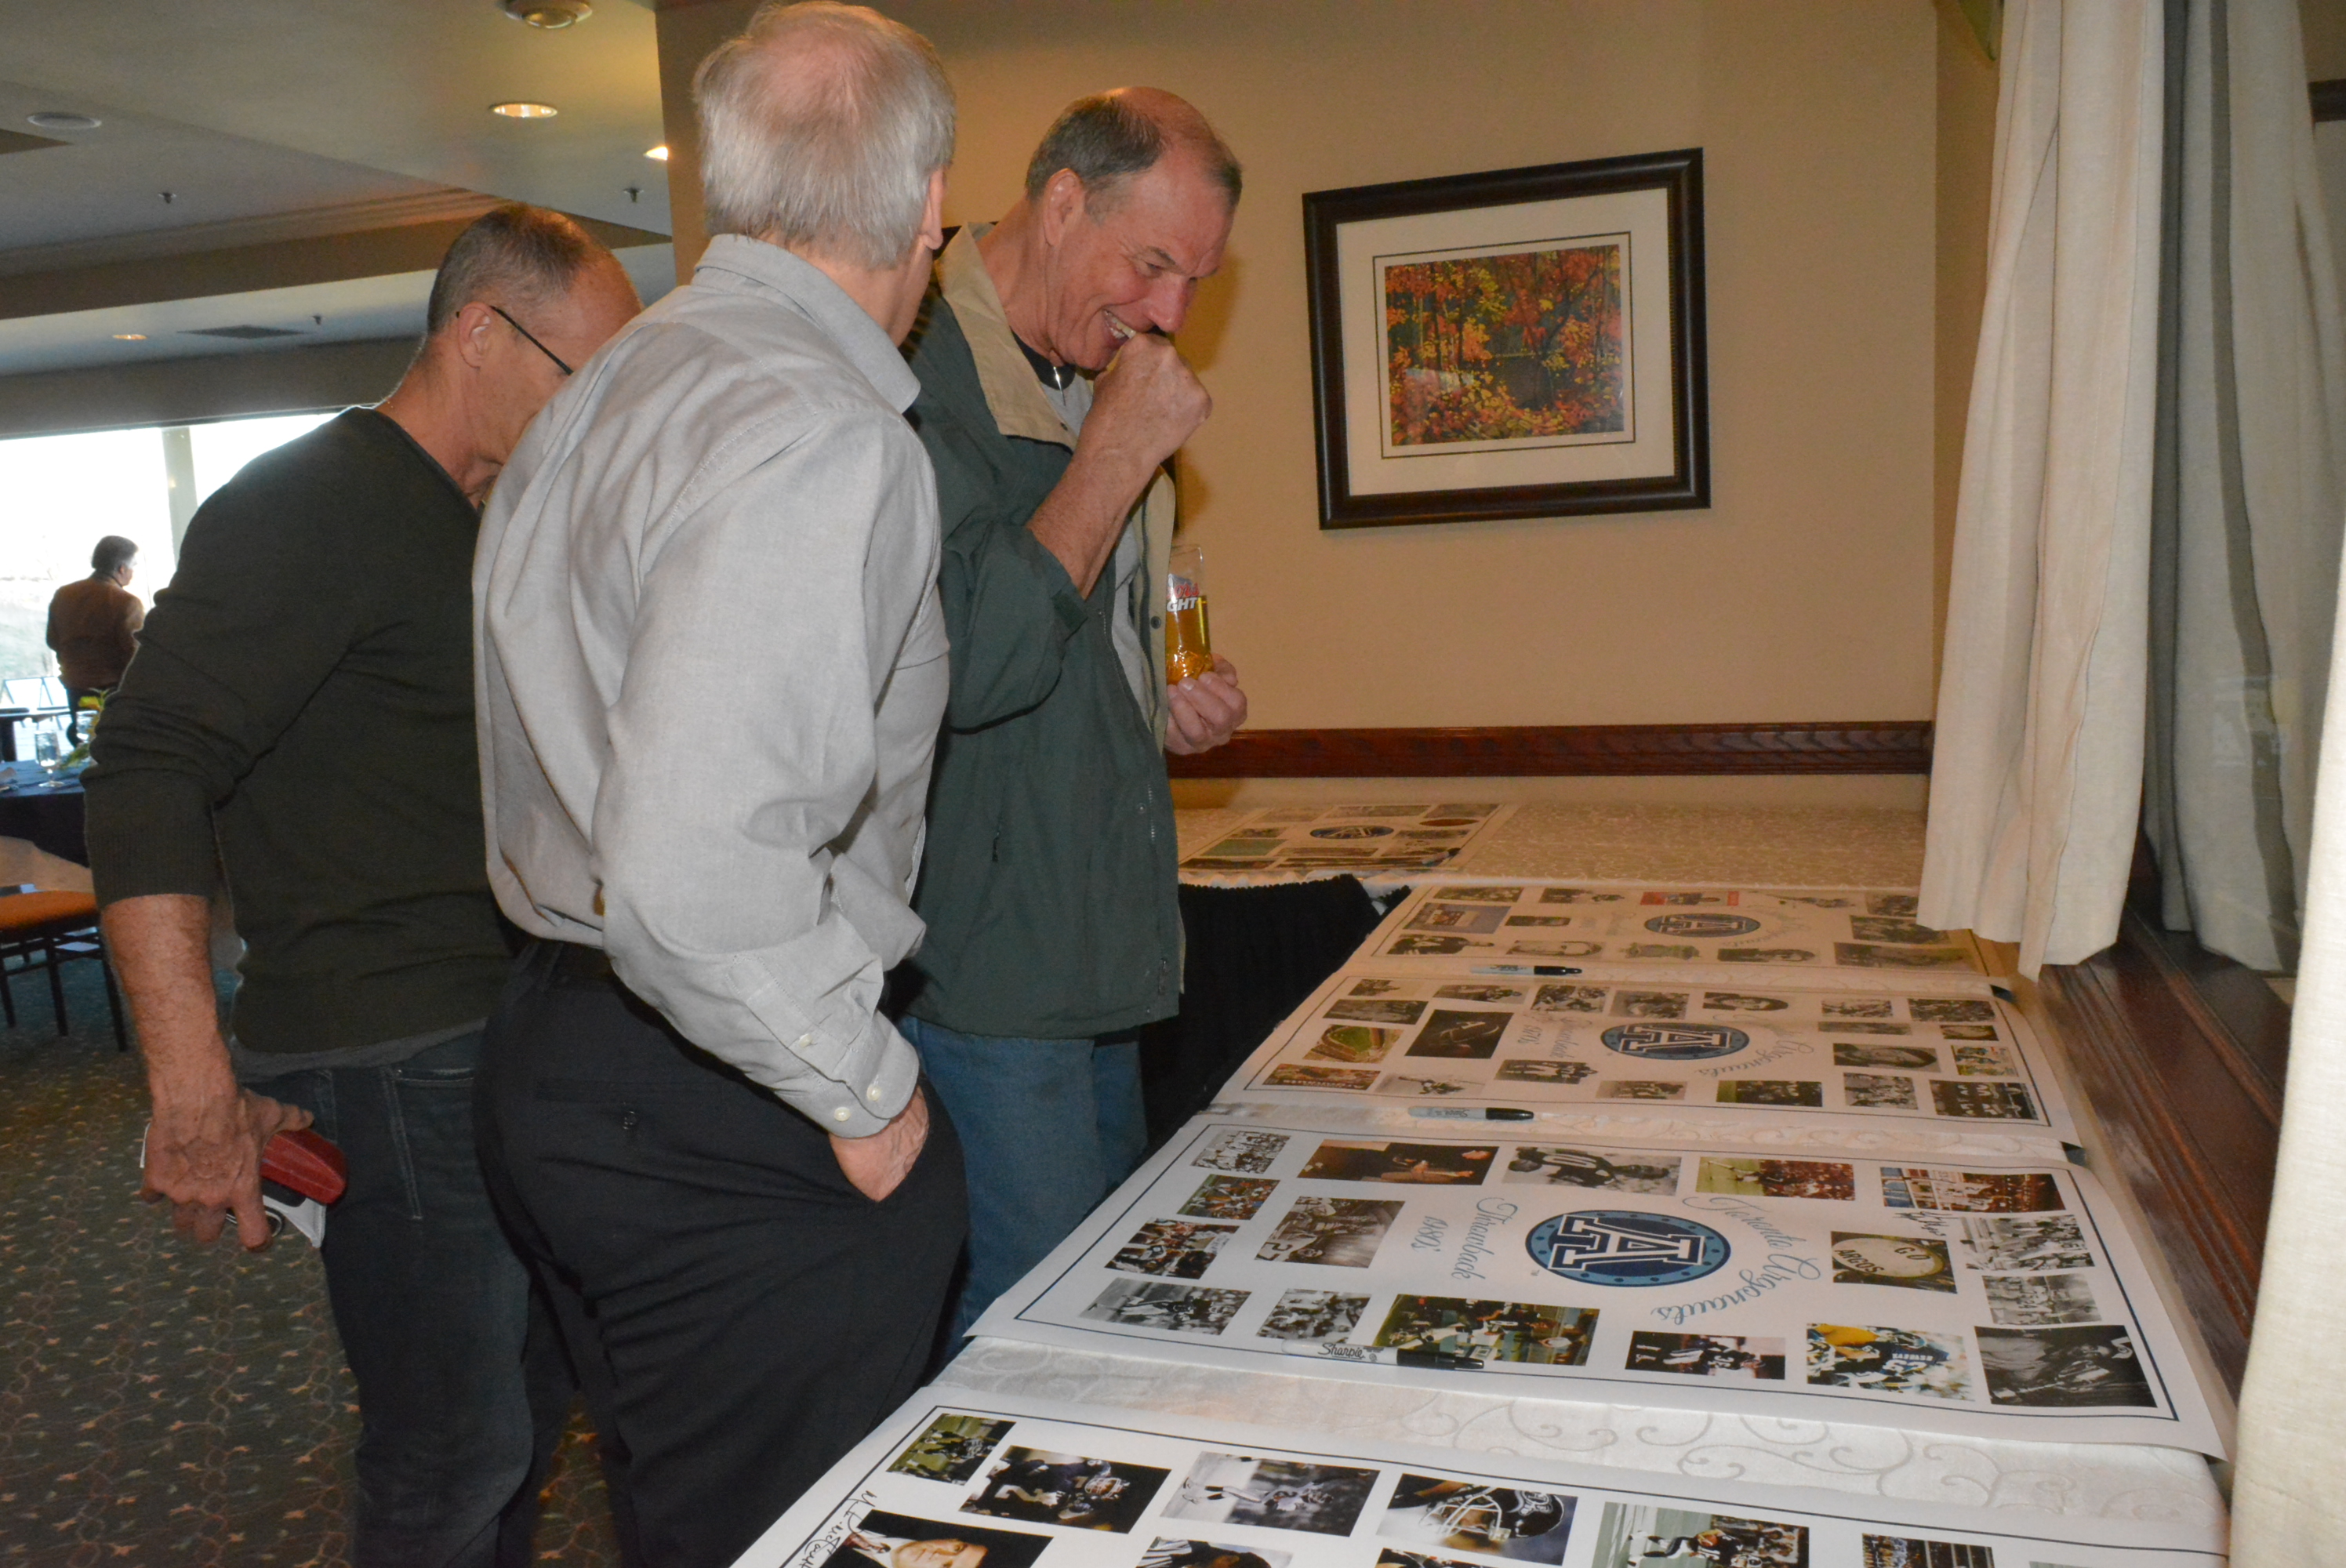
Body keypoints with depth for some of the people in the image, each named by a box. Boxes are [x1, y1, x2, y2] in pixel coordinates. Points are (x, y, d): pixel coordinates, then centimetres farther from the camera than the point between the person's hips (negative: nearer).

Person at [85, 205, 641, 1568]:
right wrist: (196, 1093, -24)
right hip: (391, 1065, -9)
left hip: (500, 1040, 9)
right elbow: (148, 774, -20)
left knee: (527, 1411, 19)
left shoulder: (490, 532, 15)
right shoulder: (313, 507, -13)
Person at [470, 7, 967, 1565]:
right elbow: (694, 871, -31)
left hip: (557, 1048, 9)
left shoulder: (607, 390, 10)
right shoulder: (829, 441, -22)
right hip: (729, 1124, -9)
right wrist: (868, 1094, -18)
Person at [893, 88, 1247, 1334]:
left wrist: (1172, 706, 6)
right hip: (979, 965, -9)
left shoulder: (1085, 388, 14)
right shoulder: (918, 380, -16)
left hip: (1097, 950, 9)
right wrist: (1120, 452, -19)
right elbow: (975, 665, -26)